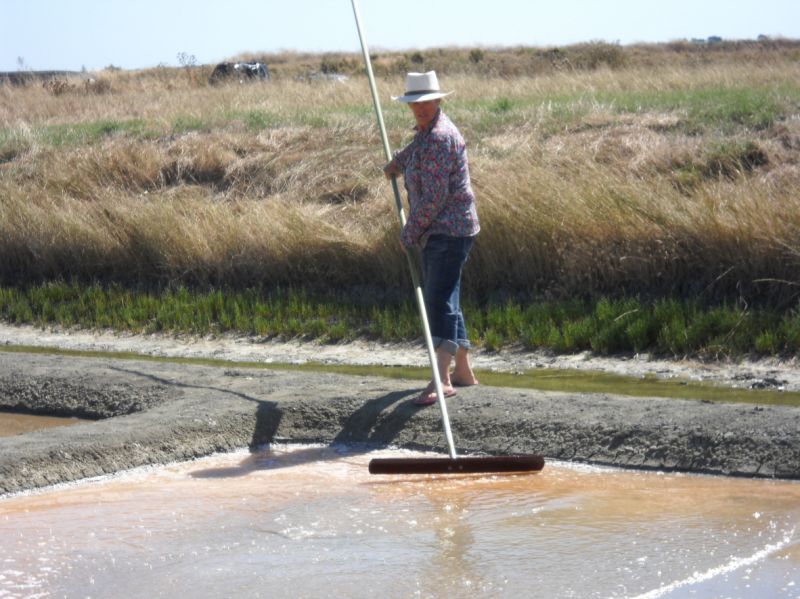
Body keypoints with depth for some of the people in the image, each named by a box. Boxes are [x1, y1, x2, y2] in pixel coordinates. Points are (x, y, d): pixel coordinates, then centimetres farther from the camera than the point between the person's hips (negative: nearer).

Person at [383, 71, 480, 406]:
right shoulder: (426, 132, 15)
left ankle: (442, 380, -32)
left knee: (440, 301, -21)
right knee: (440, 300, 17)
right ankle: (464, 371, 27)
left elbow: (434, 198, -20)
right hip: (437, 232, 11)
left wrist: (409, 233, -13)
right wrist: (396, 164, 57)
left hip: (449, 231, -11)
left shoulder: (440, 138, -17)